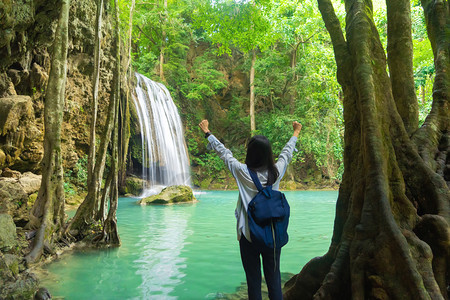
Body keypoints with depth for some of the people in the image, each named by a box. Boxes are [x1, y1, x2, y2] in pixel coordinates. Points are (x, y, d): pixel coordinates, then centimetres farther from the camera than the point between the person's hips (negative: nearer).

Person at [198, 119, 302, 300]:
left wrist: (207, 132, 16)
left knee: (253, 279, 8)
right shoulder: (276, 172, -5)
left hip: (248, 234, -2)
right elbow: (287, 153, 14)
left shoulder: (243, 172, -11)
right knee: (274, 278, 12)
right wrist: (296, 134, 33)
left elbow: (223, 152, 1)